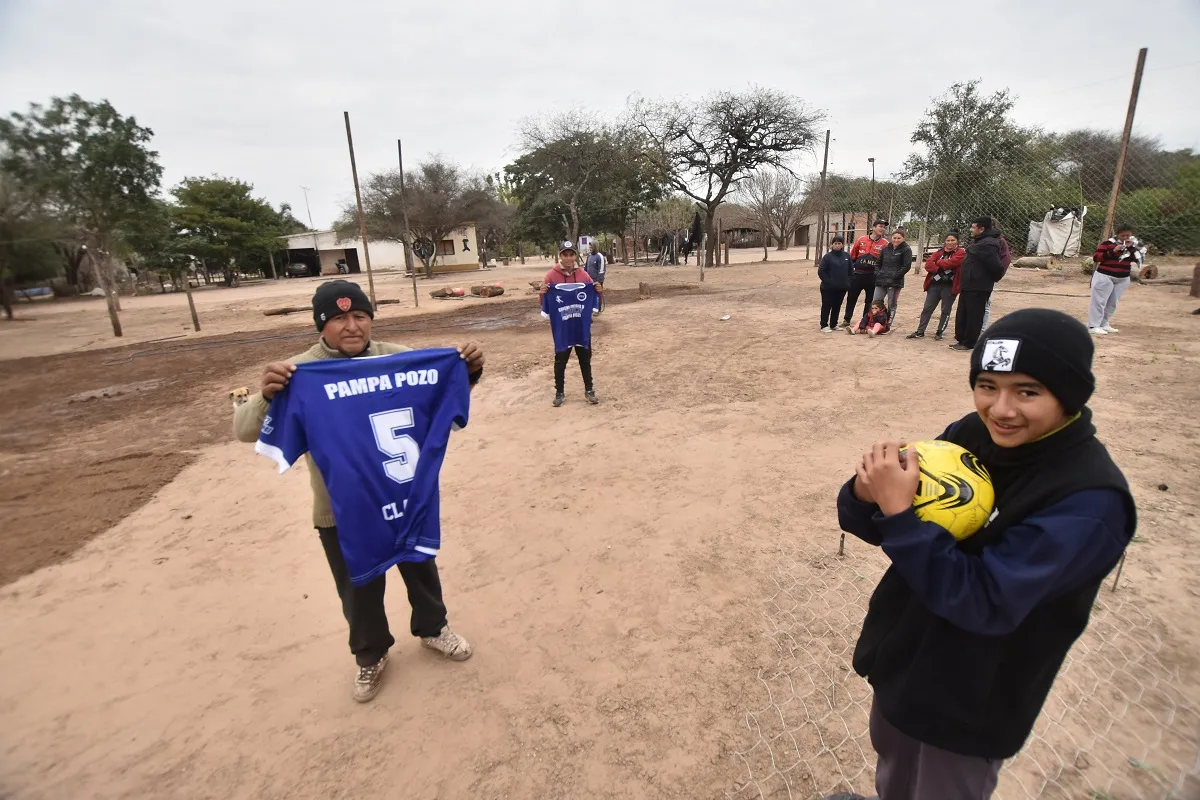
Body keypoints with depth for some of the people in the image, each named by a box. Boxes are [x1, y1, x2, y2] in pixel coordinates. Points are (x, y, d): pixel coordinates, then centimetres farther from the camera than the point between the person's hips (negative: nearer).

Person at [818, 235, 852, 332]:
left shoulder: (846, 256, 6)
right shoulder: (827, 256, -6)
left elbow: (850, 271, 12)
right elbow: (821, 271, -9)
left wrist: (847, 282, 2)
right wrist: (828, 282, -13)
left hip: (842, 288, 4)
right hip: (828, 288, -4)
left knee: (837, 307, 12)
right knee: (826, 306, 2)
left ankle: (833, 324, 24)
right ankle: (824, 326, 8)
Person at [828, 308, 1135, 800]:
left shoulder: (1090, 501, -27)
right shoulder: (969, 435, -12)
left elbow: (984, 602, -32)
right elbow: (881, 529, -8)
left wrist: (898, 511, -38)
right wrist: (868, 496, -30)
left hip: (970, 705, -5)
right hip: (902, 656, 5)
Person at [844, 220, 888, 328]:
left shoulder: (885, 243, 1)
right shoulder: (862, 240, 4)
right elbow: (852, 256, 9)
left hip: (873, 277, -1)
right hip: (857, 274, 1)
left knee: (870, 300, 7)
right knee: (851, 298, 8)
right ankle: (846, 320, 20)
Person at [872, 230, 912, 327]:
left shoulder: (906, 250, -2)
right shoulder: (885, 249, 13)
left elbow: (907, 266, -8)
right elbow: (878, 263, 21)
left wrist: (894, 276, -14)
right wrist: (877, 274, 4)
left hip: (895, 283, -5)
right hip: (881, 281, 5)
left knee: (891, 305, 2)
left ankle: (887, 326, 8)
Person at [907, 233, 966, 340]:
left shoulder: (961, 253, -2)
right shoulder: (939, 252, 11)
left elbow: (950, 262, -20)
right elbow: (928, 264, -3)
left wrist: (938, 262, -5)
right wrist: (940, 269, -15)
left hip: (949, 286, -4)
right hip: (934, 284, 4)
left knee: (945, 310, 6)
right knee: (927, 309, 3)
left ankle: (940, 332, 14)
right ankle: (920, 332, 8)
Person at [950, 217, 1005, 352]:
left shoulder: (987, 245, -20)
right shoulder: (978, 241, 13)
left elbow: (996, 267, -23)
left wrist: (994, 278, -4)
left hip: (978, 288, -10)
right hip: (968, 285, 10)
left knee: (973, 316, -2)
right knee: (962, 314, 17)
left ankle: (969, 344, 5)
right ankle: (961, 339, 27)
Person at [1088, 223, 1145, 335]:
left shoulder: (1134, 244, 7)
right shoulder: (1108, 242, -8)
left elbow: (1138, 259, -3)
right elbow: (1096, 257, -14)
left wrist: (1131, 248, -14)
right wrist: (1113, 251, -22)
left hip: (1123, 278, 6)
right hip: (1105, 276, -6)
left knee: (1113, 303, 11)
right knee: (1099, 301, -7)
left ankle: (1104, 324, 20)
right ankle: (1093, 326, -7)